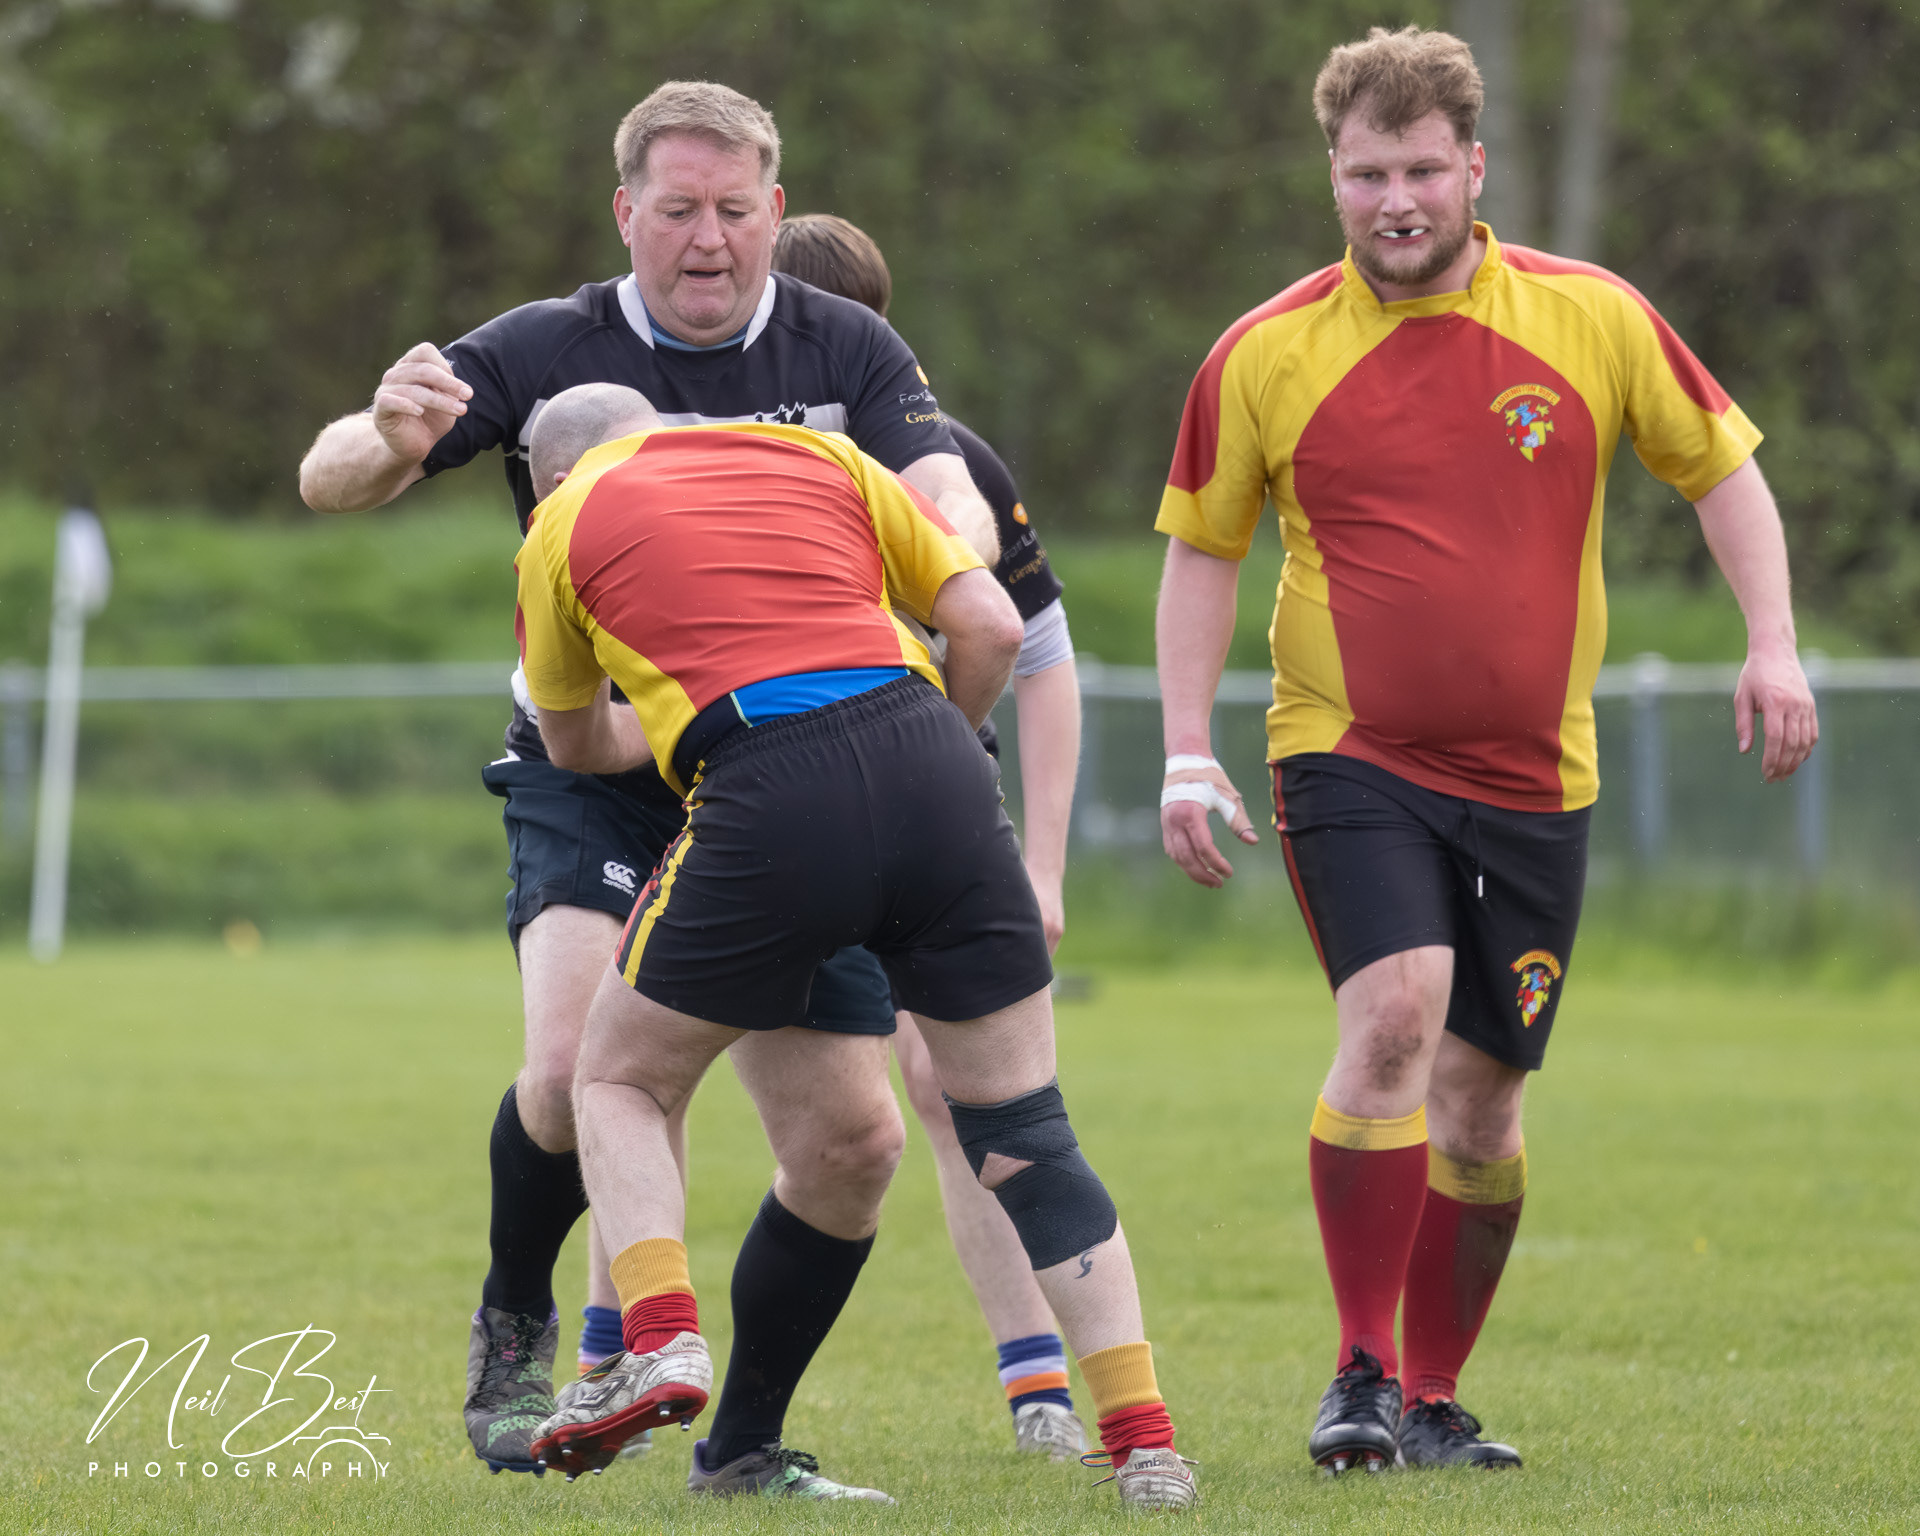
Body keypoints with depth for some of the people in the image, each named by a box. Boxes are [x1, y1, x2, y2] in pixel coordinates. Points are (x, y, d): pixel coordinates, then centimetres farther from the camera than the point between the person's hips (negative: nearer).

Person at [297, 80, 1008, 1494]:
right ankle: (515, 1323, 3)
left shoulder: (848, 352, 0)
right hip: (592, 779, -3)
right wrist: (392, 444, -35)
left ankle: (744, 1446, 17)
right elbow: (328, 482, -10)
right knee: (578, 1065, -27)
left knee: (853, 1138, -3)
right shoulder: (543, 355, -6)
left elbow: (954, 505, -11)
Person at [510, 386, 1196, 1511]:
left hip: (768, 798, -3)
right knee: (1024, 1129, 12)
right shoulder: (822, 455, 26)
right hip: (931, 762, 3)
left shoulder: (566, 523, 21)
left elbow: (575, 743, 34)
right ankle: (1144, 1440, 4)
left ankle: (662, 1343, -2)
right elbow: (993, 628, 16)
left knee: (620, 1081, 19)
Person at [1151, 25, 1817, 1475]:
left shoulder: (1595, 318, -2)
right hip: (1349, 755, -2)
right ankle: (1363, 1373, -17)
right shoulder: (1264, 357, -4)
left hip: (1533, 772, 2)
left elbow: (1721, 467, 10)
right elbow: (1202, 550, 8)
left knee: (1481, 1101, 6)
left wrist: (1773, 643, -3)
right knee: (1394, 1012, -25)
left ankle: (1434, 1397, 24)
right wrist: (1188, 753, 0)